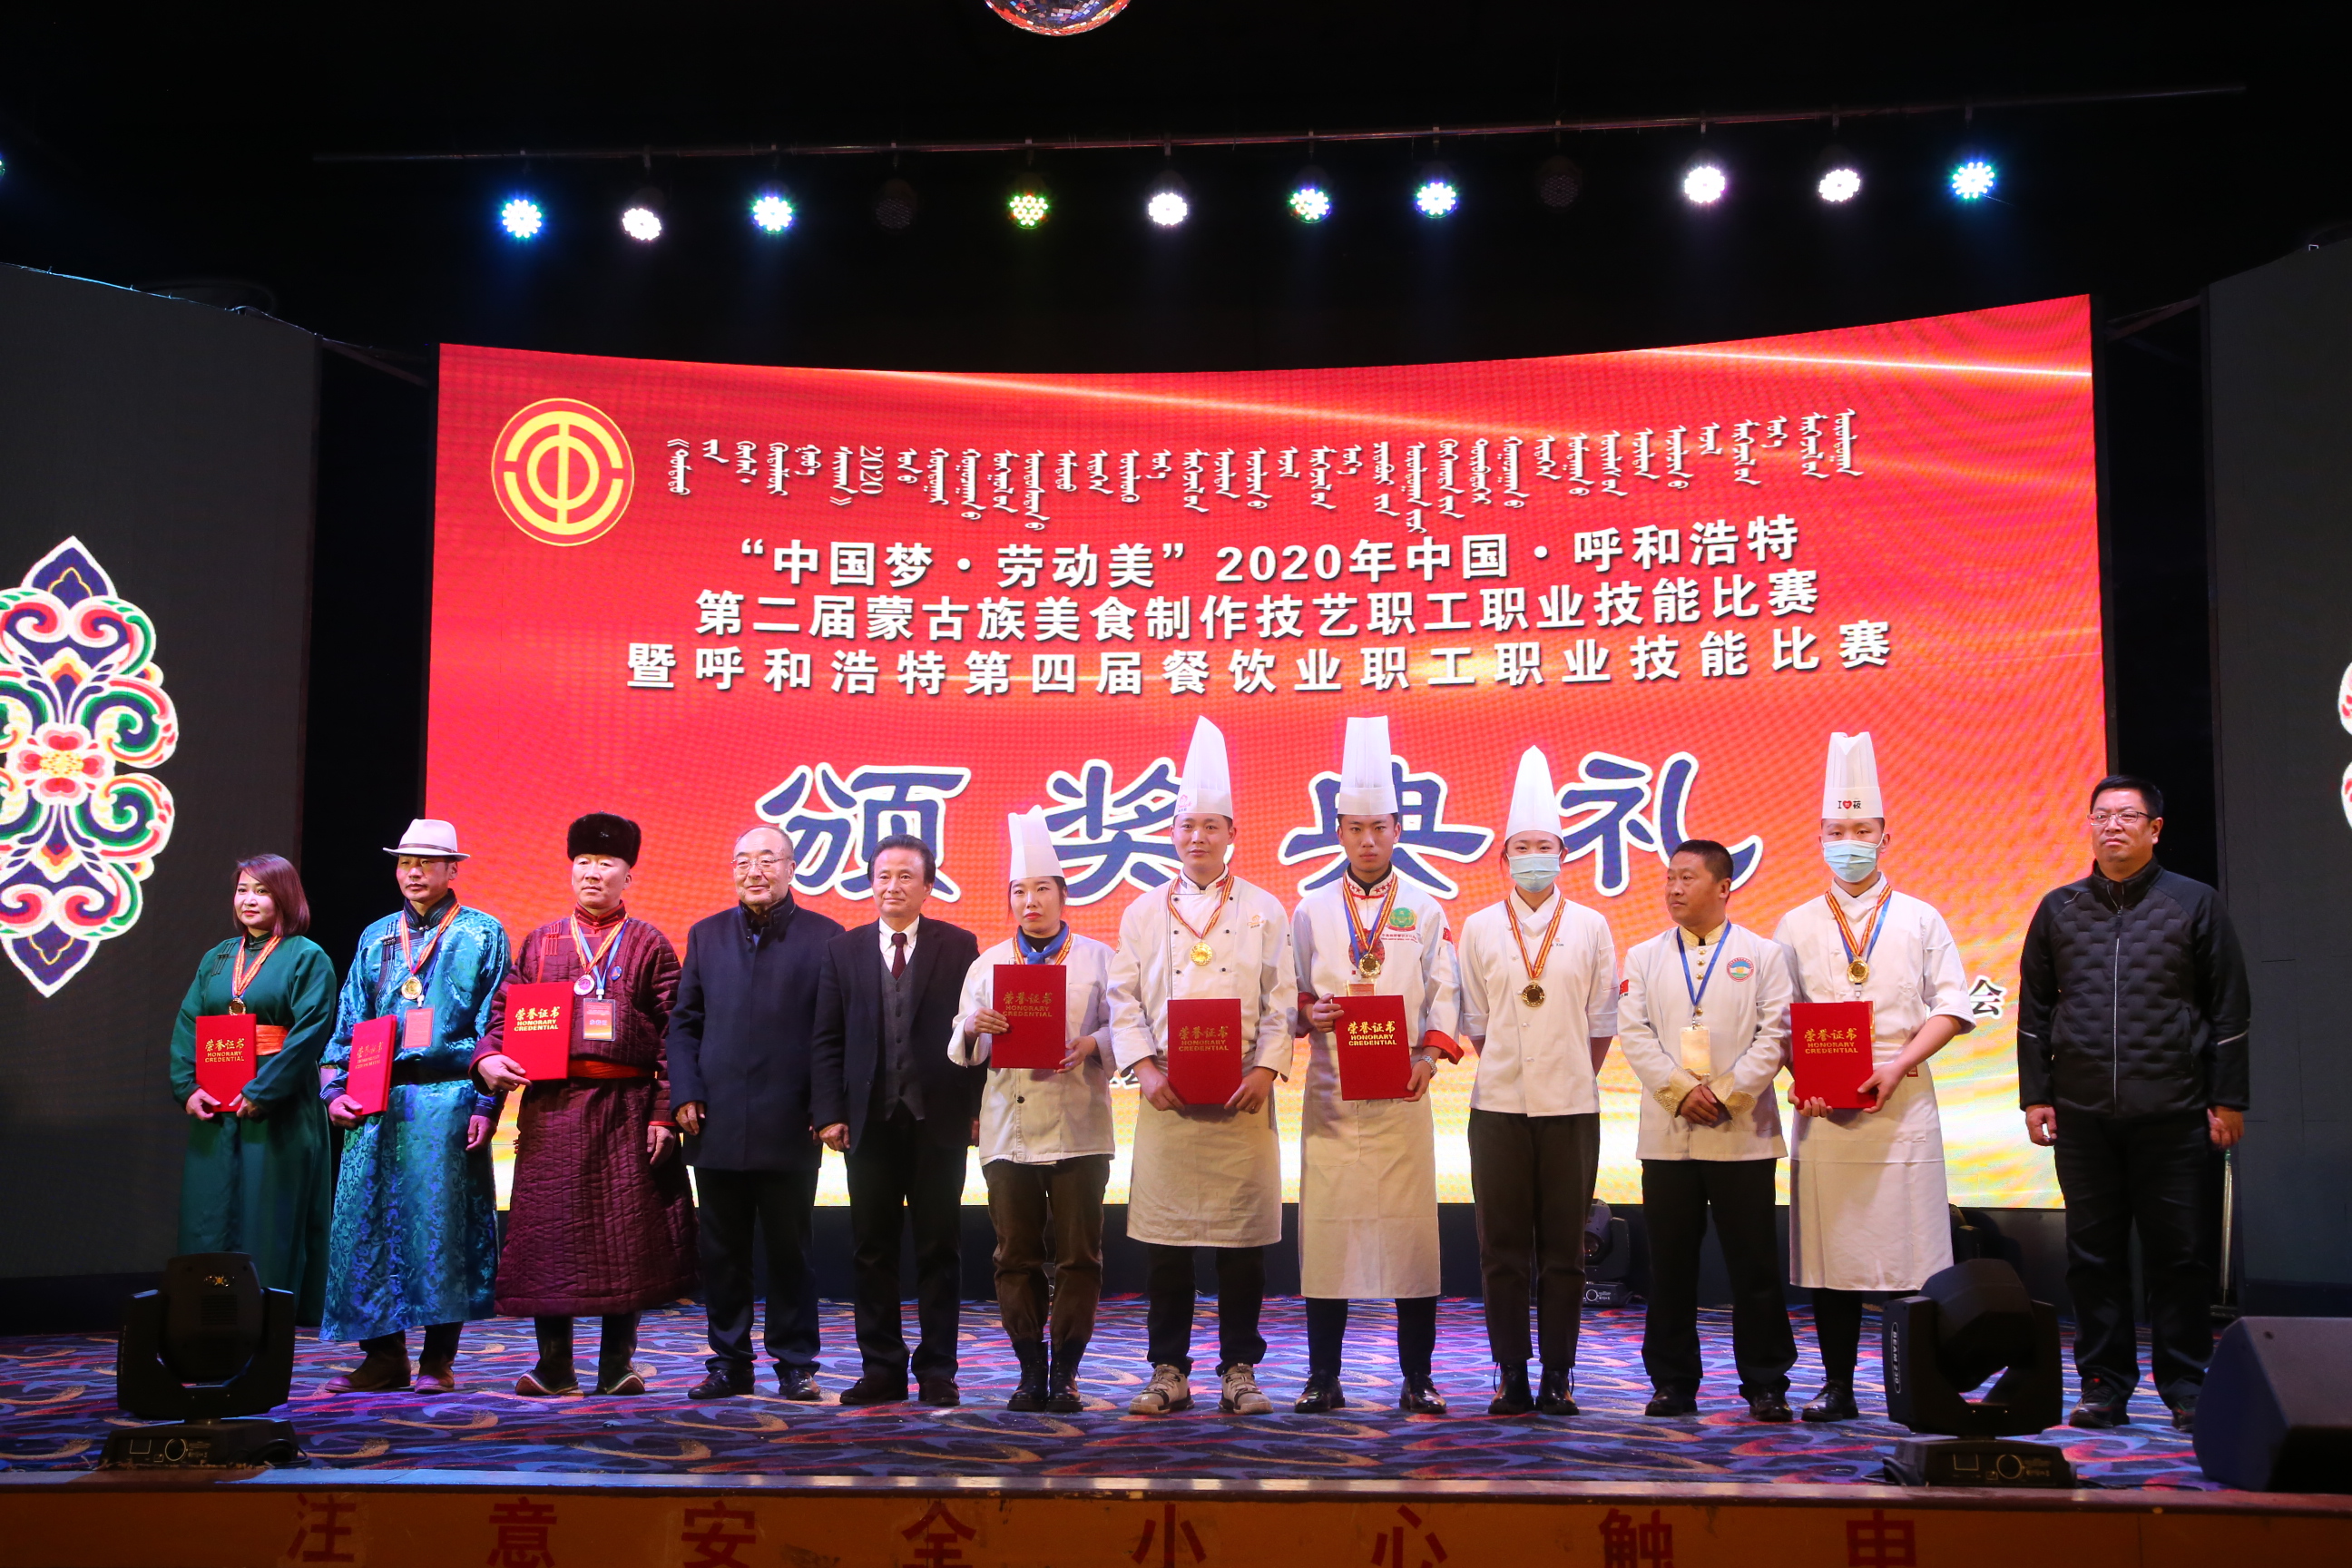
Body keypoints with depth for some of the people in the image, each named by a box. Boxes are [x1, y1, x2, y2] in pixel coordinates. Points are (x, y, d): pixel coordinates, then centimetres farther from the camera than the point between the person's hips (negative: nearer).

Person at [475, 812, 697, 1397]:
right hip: (550, 1109, 2)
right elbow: (504, 1014, 14)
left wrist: (664, 1113, -7)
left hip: (627, 1110, -2)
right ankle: (554, 1366, 11)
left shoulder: (650, 946, 5)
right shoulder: (539, 943, 14)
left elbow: (673, 1037, 1)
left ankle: (617, 1364, 11)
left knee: (625, 1230, 1)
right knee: (547, 1230, 1)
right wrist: (487, 1057, -7)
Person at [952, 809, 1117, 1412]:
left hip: (1078, 1129, -2)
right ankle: (1030, 1371, 11)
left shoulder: (1097, 958, 9)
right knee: (1016, 1256, 2)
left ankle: (1066, 1372, 6)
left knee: (1079, 1255, -2)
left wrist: (1090, 1046, -16)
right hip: (1009, 1130, 2)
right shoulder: (987, 964, 15)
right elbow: (962, 1050, 13)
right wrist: (974, 1026, -9)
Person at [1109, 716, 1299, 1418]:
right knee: (1163, 1237, 2)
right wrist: (1145, 1069, -6)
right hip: (1167, 1096, 1)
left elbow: (1281, 1002, 3)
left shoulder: (1264, 911, 7)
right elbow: (1124, 999, 6)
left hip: (1241, 1097, -1)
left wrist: (1267, 1070, -10)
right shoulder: (1144, 912, 10)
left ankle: (1239, 1372, 12)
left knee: (1243, 1238, 2)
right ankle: (1169, 1371, 13)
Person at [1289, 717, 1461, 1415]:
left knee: (1411, 1226, -1)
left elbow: (1443, 995, 4)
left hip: (1401, 1095, 0)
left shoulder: (1425, 910, 9)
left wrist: (1430, 1056, -12)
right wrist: (1308, 1015, -12)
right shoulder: (1311, 911, 10)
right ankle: (1323, 1378, 8)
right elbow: (1292, 997, 10)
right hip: (1330, 1093, 0)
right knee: (1326, 1224, -1)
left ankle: (1416, 1377, 9)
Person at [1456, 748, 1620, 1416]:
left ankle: (1558, 1378, 11)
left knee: (1564, 1249, 3)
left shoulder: (1590, 927, 5)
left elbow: (1602, 1024, 8)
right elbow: (1474, 1023, 10)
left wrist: (1570, 1080, 7)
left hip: (1571, 1107, 0)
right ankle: (1511, 1378, 9)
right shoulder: (1479, 928, 6)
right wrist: (1511, 1072, 8)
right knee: (1503, 1249, 2)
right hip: (1498, 1105, 0)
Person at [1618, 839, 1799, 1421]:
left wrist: (1726, 1094, -12)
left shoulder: (1763, 954, 6)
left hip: (1743, 1133, -2)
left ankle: (1766, 1384, 9)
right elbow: (1634, 1033, 2)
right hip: (1667, 1132, 2)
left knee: (1754, 1263, 0)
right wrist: (1681, 1091, -10)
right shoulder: (1644, 957, 12)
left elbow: (1775, 1035, -2)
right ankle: (1673, 1383, 13)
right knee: (1670, 1264, 5)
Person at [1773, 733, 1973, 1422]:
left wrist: (1897, 1065, -12)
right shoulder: (1796, 927, 11)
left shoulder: (1920, 921, 8)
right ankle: (1837, 1386, 10)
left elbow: (1950, 1006, 2)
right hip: (1822, 1108, 1)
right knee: (1830, 1247, 2)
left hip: (1901, 1102, -1)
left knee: (1907, 1246, -3)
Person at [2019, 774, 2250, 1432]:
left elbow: (2228, 1008, 4)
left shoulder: (2195, 904, 4)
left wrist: (2228, 1100, -1)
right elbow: (2034, 1009, 12)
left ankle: (2186, 1389, 11)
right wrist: (2035, 1095, 5)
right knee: (2093, 1253, 5)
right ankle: (2105, 1386, 13)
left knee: (2177, 1252, 2)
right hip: (2082, 1113, 2)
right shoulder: (2059, 909, 10)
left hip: (2172, 1113, -2)